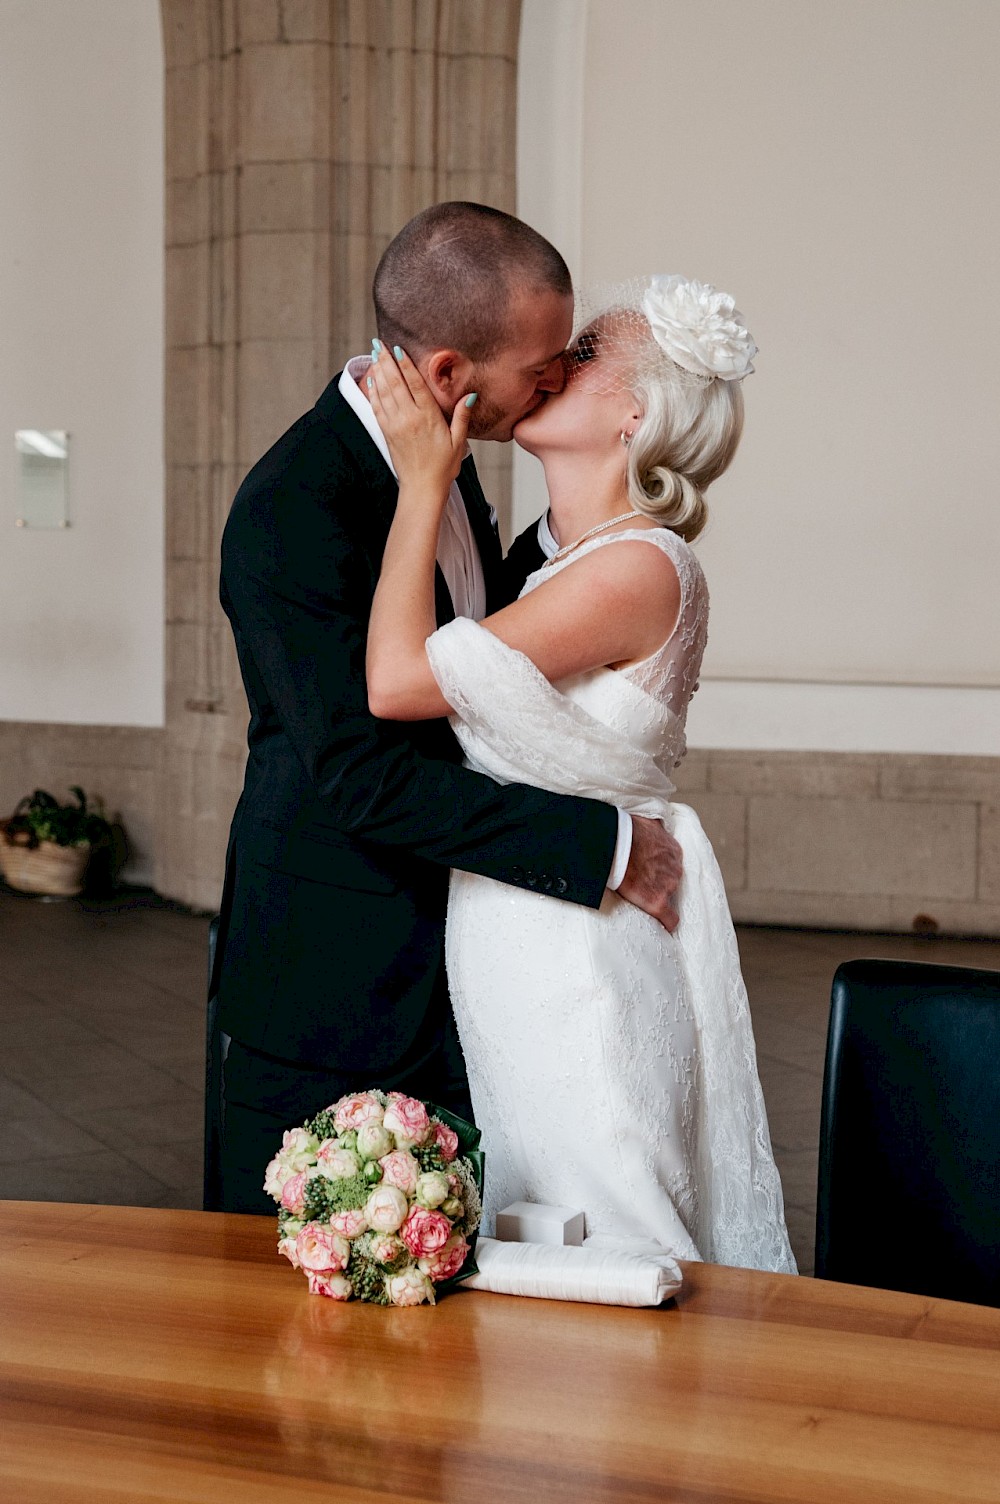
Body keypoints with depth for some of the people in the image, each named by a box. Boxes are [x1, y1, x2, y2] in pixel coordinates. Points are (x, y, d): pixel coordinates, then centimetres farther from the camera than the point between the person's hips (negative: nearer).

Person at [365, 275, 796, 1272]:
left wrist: (423, 482, -16)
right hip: (513, 937, 9)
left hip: (578, 949, -9)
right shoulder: (557, 552, 8)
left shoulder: (641, 566, -21)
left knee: (601, 1245, 6)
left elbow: (398, 680, -23)